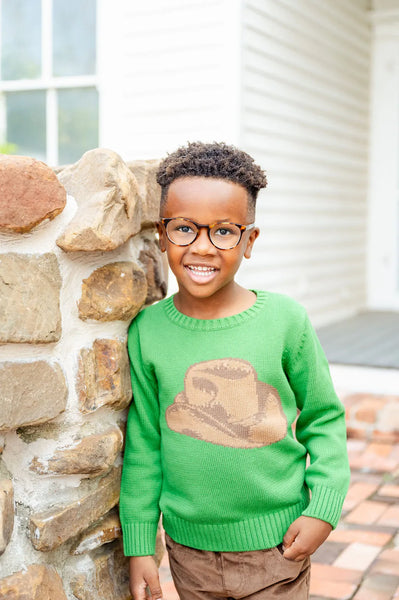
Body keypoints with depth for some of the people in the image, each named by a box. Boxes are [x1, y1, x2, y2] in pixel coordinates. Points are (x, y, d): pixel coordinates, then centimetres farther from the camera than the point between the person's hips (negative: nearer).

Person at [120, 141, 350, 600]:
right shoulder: (147, 331, -8)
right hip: (189, 550, 1)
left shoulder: (284, 320, -11)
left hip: (276, 548, -1)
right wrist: (139, 546, 2)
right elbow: (142, 445, 0)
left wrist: (324, 508, -8)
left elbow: (324, 419, 0)